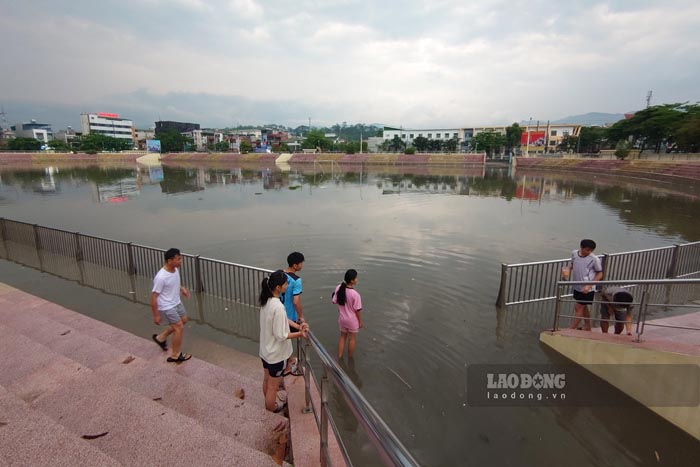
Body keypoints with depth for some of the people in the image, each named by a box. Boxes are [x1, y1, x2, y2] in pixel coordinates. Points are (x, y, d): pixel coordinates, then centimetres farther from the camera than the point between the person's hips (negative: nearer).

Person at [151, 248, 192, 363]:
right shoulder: (161, 277, -32)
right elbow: (153, 297, -23)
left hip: (176, 302, 9)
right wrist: (156, 315, -16)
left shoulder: (175, 269, -7)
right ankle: (175, 355, 16)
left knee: (183, 320, 22)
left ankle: (161, 337, 39)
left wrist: (182, 289, 2)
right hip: (166, 307, -9)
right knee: (179, 328, -2)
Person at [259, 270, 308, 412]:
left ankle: (269, 403, 50)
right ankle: (271, 408, 37)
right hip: (276, 354, -9)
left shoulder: (266, 301, -5)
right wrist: (300, 334, -17)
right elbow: (281, 336, -26)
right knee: (273, 386, 16)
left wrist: (297, 326, -4)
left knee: (266, 380, 29)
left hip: (265, 350, 9)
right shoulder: (278, 307, -33)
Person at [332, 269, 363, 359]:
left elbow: (335, 301, -3)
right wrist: (360, 321, -5)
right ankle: (350, 358, 38)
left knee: (342, 336, 25)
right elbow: (357, 310, -19)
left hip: (342, 318, 4)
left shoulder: (338, 288, -15)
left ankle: (339, 357, 37)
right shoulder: (355, 294, -29)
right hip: (353, 320, -4)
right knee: (351, 339, 19)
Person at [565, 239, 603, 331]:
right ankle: (588, 328, 38)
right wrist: (568, 272, -6)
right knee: (583, 308, 20)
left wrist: (589, 286, -18)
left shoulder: (594, 259, -19)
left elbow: (600, 274, -9)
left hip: (587, 289, -6)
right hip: (577, 287, 6)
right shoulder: (574, 253, -5)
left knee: (578, 308, -1)